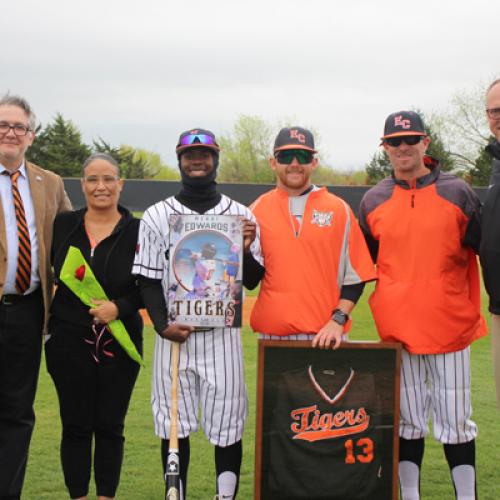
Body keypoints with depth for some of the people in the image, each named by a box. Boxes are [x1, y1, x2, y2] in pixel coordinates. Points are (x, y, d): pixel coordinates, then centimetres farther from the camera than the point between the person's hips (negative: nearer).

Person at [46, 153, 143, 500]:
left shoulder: (137, 231, -2)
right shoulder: (62, 225, 4)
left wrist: (119, 307, -17)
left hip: (119, 344, -1)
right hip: (69, 343, 1)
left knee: (110, 426, 5)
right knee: (76, 426, 5)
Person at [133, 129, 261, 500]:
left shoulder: (240, 216, 6)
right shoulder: (157, 216, 4)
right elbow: (148, 280, 3)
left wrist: (246, 250, -15)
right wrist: (162, 325, -11)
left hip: (223, 334, 0)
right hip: (174, 334, 0)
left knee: (227, 425, 2)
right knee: (174, 425, 6)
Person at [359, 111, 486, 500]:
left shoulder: (457, 193, 1)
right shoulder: (373, 201, 7)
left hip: (450, 322, -2)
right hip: (397, 326, 2)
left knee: (455, 420, 2)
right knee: (407, 419, 9)